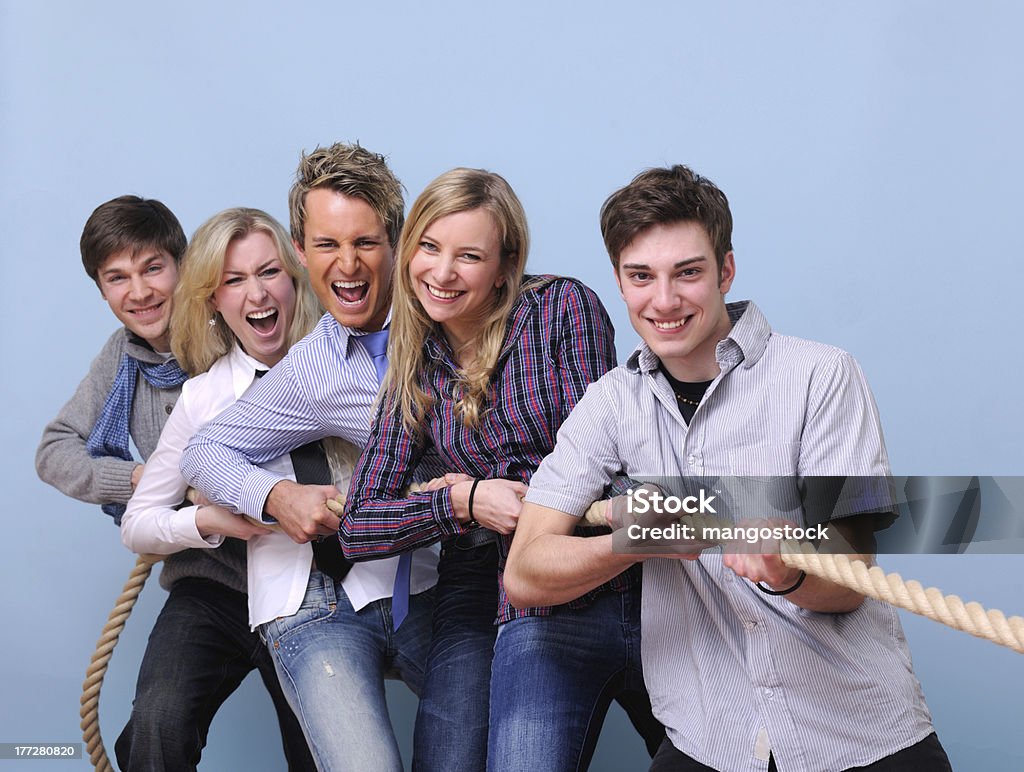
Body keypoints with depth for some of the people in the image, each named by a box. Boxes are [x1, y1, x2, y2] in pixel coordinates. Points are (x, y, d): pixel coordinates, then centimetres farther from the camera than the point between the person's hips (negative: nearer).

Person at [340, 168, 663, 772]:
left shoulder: (562, 307, -3)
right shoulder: (416, 370, 7)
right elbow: (356, 528, 5)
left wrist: (472, 492, -1)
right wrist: (464, 504, -11)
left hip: (612, 586, -2)